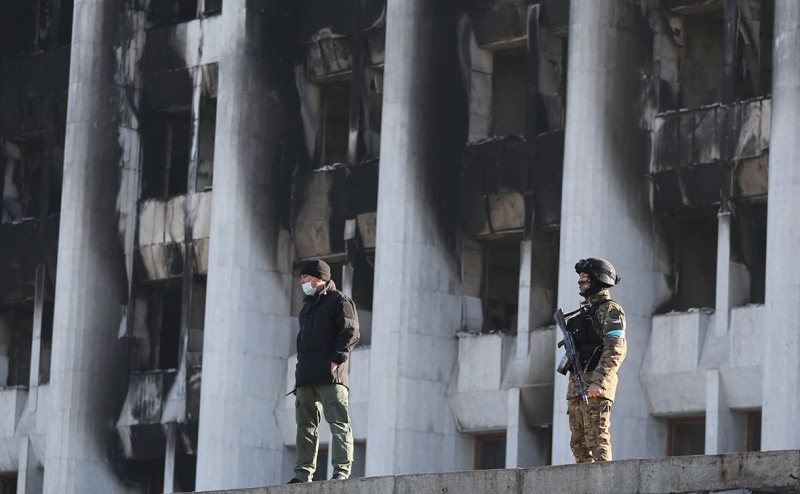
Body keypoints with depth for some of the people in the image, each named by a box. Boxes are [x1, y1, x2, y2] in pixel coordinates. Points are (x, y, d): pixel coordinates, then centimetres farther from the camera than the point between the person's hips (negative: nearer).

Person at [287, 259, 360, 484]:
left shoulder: (339, 301, -1)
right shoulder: (308, 305, 25)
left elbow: (350, 333, -11)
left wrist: (336, 360, -18)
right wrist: (300, 369, 18)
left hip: (330, 375, -9)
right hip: (307, 378, 9)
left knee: (338, 422, -10)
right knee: (305, 425, 6)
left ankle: (341, 470, -13)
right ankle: (304, 472, 9)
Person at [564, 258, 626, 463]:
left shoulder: (609, 309, -4)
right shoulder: (583, 311, 24)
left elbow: (615, 349, -16)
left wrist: (598, 382, -25)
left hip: (595, 387, -9)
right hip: (576, 385, 9)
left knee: (597, 438, -13)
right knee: (578, 442, 7)